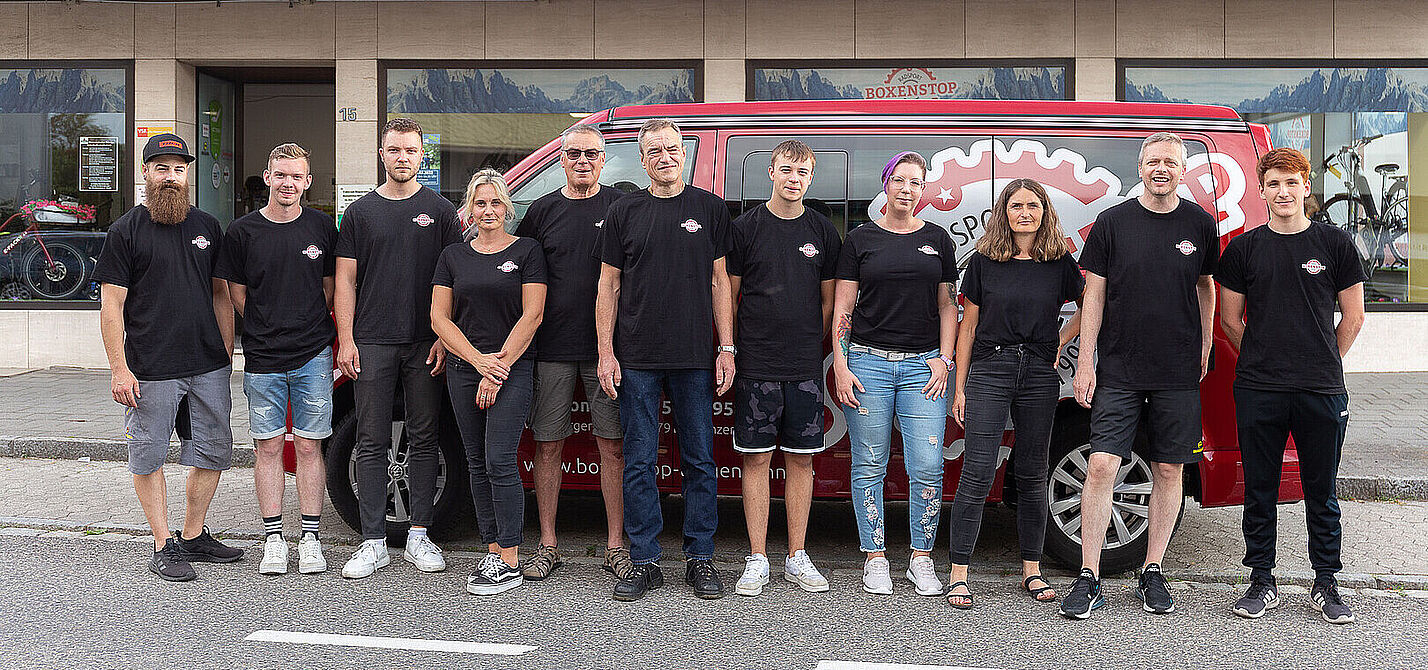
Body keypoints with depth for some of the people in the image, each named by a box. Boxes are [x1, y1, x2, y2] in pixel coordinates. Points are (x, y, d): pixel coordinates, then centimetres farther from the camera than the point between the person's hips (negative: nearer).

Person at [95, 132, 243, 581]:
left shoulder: (206, 227, 12)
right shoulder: (126, 231, -1)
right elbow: (111, 305, -4)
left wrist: (226, 354, 10)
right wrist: (119, 368, -11)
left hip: (209, 367, 4)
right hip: (150, 372, -4)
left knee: (213, 453, 9)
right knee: (149, 458, 1)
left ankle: (193, 536, 23)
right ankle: (164, 546, 12)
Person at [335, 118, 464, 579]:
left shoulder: (440, 211, 7)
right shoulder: (360, 212, 10)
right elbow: (346, 281, 8)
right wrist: (346, 340, -2)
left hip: (425, 345, 0)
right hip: (372, 344, 1)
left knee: (423, 440, 5)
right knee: (372, 444, 2)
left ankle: (419, 536, 14)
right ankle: (373, 543, 8)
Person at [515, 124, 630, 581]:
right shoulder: (542, 210, 9)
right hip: (552, 347, 2)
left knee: (613, 447, 2)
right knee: (549, 445, 6)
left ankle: (615, 546, 12)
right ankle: (547, 544, 18)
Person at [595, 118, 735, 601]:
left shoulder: (710, 208, 8)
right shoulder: (624, 212, 8)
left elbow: (719, 281, 7)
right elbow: (609, 286, 7)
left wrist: (726, 349, 1)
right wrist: (605, 353, 0)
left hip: (695, 360, 0)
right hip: (636, 360, 0)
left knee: (700, 460, 5)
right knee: (639, 462, 3)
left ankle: (700, 558, 16)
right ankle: (644, 562, 13)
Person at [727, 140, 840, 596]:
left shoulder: (822, 232, 8)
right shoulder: (745, 228, 2)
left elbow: (828, 300, 13)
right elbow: (729, 297, 5)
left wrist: (809, 347, 9)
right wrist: (733, 350, 1)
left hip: (806, 369, 2)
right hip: (755, 366, -2)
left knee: (800, 458, 6)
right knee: (757, 458, 1)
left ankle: (797, 558, 15)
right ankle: (757, 561, 9)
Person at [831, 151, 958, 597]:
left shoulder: (937, 240, 11)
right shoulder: (861, 239, 5)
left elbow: (947, 305, 13)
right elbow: (842, 307, 3)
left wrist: (943, 359, 2)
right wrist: (840, 365, -4)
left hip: (922, 365, 1)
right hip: (868, 361, -1)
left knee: (927, 468, -3)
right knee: (869, 467, 3)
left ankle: (921, 560, 12)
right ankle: (875, 559, 16)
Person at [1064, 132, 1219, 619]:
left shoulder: (1200, 224, 6)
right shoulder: (1112, 222, 1)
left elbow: (1206, 288, 17)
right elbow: (1094, 295, 2)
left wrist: (1204, 351, 11)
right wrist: (1085, 362, -3)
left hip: (1179, 374, 2)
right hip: (1118, 371, -2)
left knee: (1169, 471, 7)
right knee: (1101, 467, -8)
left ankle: (1152, 574, 20)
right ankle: (1089, 579, -1)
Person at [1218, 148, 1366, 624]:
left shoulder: (1335, 244, 4)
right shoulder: (1243, 249, 5)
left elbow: (1353, 318, 9)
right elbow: (1230, 320, 11)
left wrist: (1324, 364, 10)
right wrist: (1266, 361, 10)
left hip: (1322, 392, 0)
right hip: (1258, 392, 1)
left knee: (1322, 492, 8)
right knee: (1260, 491, 7)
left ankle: (1326, 584, 20)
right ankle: (1262, 581, 18)